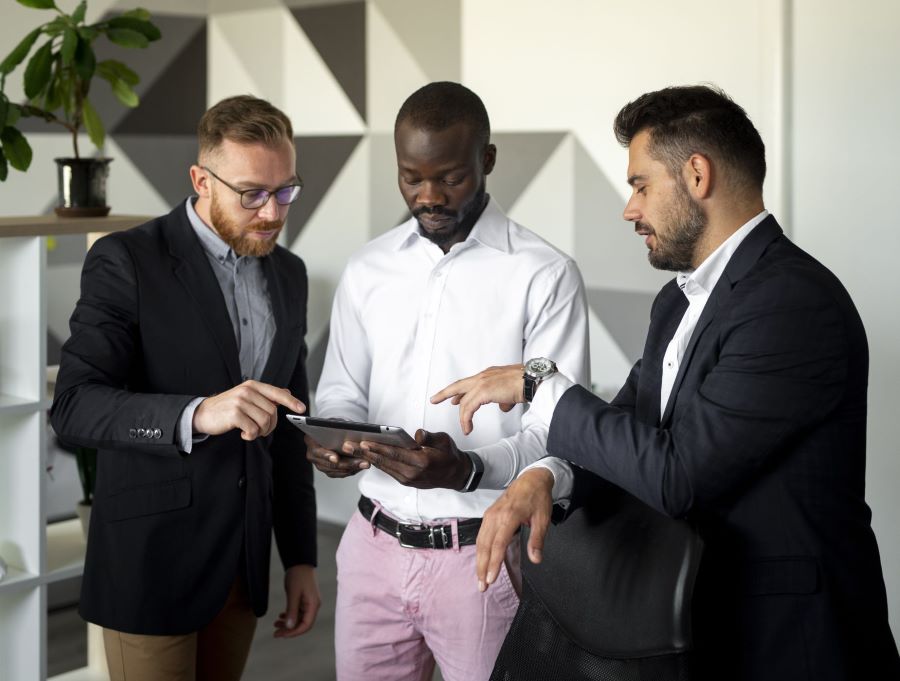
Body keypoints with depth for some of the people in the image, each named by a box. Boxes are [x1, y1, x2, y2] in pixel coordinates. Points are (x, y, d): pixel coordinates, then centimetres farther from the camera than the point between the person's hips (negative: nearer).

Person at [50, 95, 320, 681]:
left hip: (245, 560, 6)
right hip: (152, 556, -5)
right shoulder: (127, 261, -11)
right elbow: (74, 407, -20)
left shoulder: (288, 273, 8)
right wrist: (197, 415, -36)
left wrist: (301, 556, 12)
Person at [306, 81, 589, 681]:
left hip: (482, 556, -4)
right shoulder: (367, 271, 7)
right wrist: (331, 438, -10)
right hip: (374, 544, 4)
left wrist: (467, 469, -28)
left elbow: (556, 433, -11)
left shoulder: (546, 275, -8)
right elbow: (341, 395, 13)